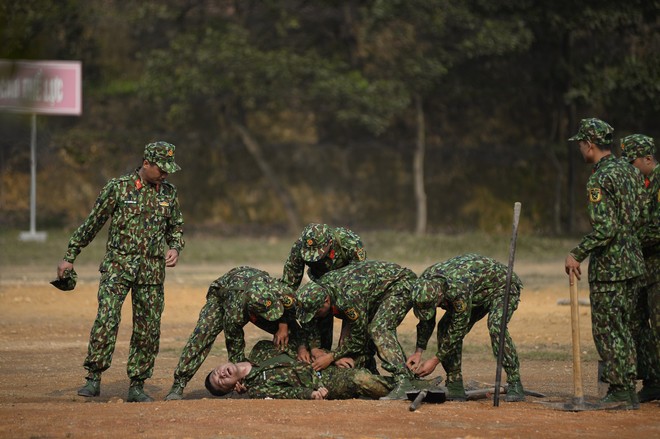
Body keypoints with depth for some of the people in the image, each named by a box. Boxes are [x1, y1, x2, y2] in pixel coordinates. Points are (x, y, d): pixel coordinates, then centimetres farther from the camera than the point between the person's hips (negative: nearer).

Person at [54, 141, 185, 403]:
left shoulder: (168, 192, 9)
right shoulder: (118, 187, -3)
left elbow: (176, 227, 22)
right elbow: (92, 223, 2)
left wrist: (175, 248, 0)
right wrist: (70, 257, 3)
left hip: (152, 270, 4)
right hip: (118, 264, -4)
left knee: (148, 329, 2)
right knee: (107, 317, -20)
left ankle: (137, 386, 12)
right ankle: (94, 378, -16)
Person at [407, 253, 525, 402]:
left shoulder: (458, 289, -43)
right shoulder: (424, 283, -21)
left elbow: (459, 328, -32)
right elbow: (426, 321, -5)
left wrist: (435, 360, -25)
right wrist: (418, 351, -10)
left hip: (502, 286, -8)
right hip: (477, 295, 8)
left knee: (496, 326, -33)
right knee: (445, 327, -8)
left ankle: (515, 385, -27)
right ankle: (455, 387, -2)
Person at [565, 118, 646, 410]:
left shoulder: (599, 180, -18)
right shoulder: (629, 171, 9)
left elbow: (604, 229, -24)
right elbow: (639, 217, 15)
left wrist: (577, 254, -16)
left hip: (609, 265, -9)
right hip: (633, 260, 9)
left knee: (607, 328, -2)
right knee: (623, 327, 15)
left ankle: (621, 391, 0)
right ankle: (625, 390, 19)